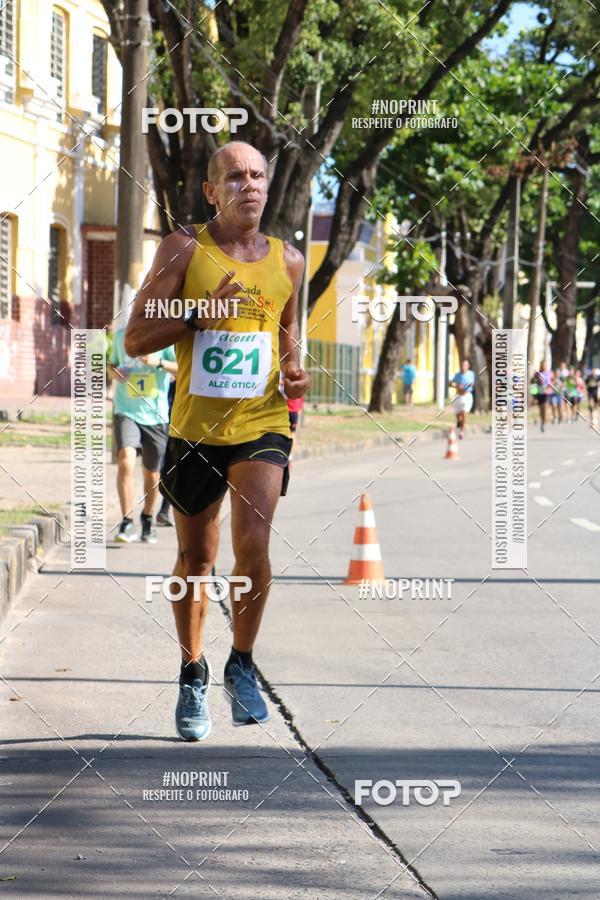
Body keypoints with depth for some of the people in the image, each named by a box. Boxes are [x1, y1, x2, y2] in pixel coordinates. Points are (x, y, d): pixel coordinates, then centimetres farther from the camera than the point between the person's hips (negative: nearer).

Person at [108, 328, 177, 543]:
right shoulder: (121, 335, 6)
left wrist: (159, 362, -26)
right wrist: (114, 372, -1)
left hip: (155, 415, 0)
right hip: (126, 412, 0)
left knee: (151, 472, 12)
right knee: (126, 460, -22)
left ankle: (147, 518, 37)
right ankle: (127, 523, -18)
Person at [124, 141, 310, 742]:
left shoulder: (287, 261, 5)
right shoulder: (185, 249, -4)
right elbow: (135, 339, -5)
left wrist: (294, 369, 4)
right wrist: (199, 315, -19)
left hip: (262, 425, 1)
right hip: (195, 427, -1)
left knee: (253, 545, -17)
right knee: (195, 558, 11)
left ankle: (242, 666, 5)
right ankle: (192, 675, 31)